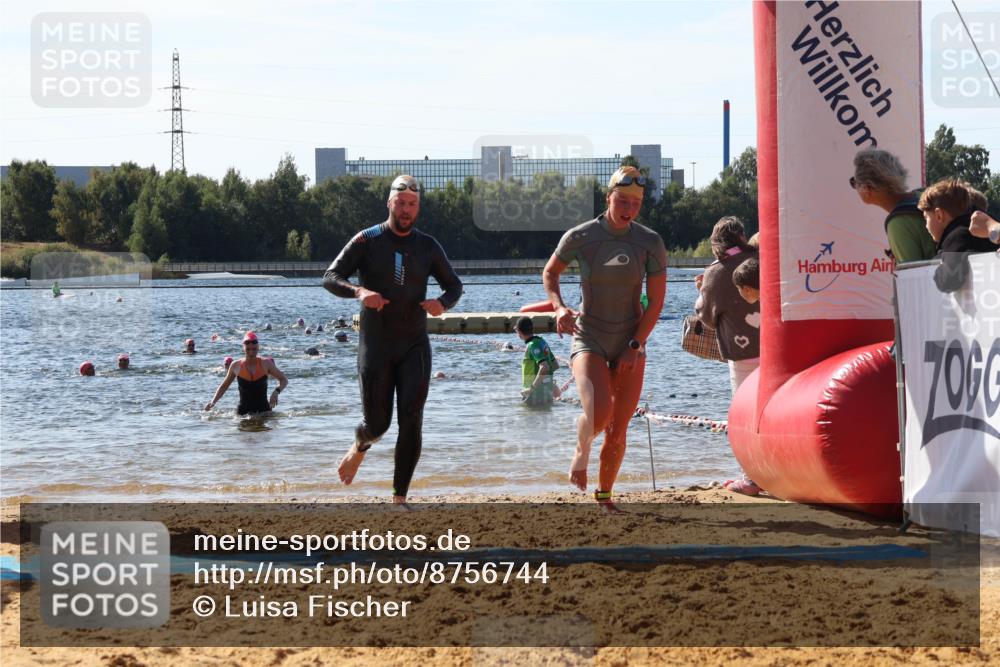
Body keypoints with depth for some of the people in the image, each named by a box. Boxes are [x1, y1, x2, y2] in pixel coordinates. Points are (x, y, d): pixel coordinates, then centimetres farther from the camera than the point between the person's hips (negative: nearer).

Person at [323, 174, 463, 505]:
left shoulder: (428, 246, 5)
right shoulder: (367, 241, -3)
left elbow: (454, 285, 15)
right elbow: (330, 278, -7)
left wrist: (442, 303, -10)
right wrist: (359, 292, -28)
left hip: (414, 344, 2)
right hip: (375, 344, -2)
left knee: (411, 421, -10)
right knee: (377, 422, 1)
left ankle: (399, 498, -5)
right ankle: (359, 447, 39)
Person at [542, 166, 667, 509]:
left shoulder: (650, 242, -6)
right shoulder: (579, 237, -8)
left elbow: (656, 303, -3)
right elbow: (550, 272, 11)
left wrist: (635, 346, -11)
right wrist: (559, 307, -7)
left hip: (630, 343, 2)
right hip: (588, 339, -2)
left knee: (618, 430, 3)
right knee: (599, 412, -25)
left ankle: (604, 495, 24)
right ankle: (581, 451, 9)